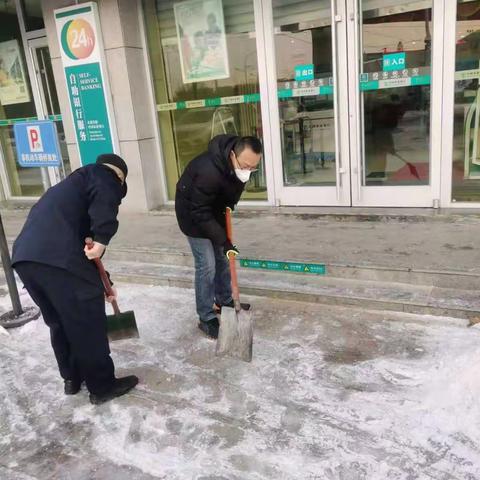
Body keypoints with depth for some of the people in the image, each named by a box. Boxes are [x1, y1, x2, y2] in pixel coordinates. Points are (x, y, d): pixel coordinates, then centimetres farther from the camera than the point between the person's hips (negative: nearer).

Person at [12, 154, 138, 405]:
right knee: (87, 322, 6)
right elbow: (105, 197, -16)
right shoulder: (103, 176, 12)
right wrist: (102, 239, -16)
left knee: (59, 322, 23)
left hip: (24, 256, 9)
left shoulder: (71, 184, 36)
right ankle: (102, 386, 19)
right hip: (57, 258, -9)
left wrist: (100, 283, 41)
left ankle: (72, 378, 37)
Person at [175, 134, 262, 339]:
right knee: (206, 265, -8)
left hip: (215, 209, 8)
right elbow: (200, 212, -34)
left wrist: (229, 205, -3)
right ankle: (206, 319, 4)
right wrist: (223, 241, -33)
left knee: (223, 258, 15)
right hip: (192, 212, -7)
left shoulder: (241, 163, -16)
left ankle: (224, 301, 33)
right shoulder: (208, 171, -41)